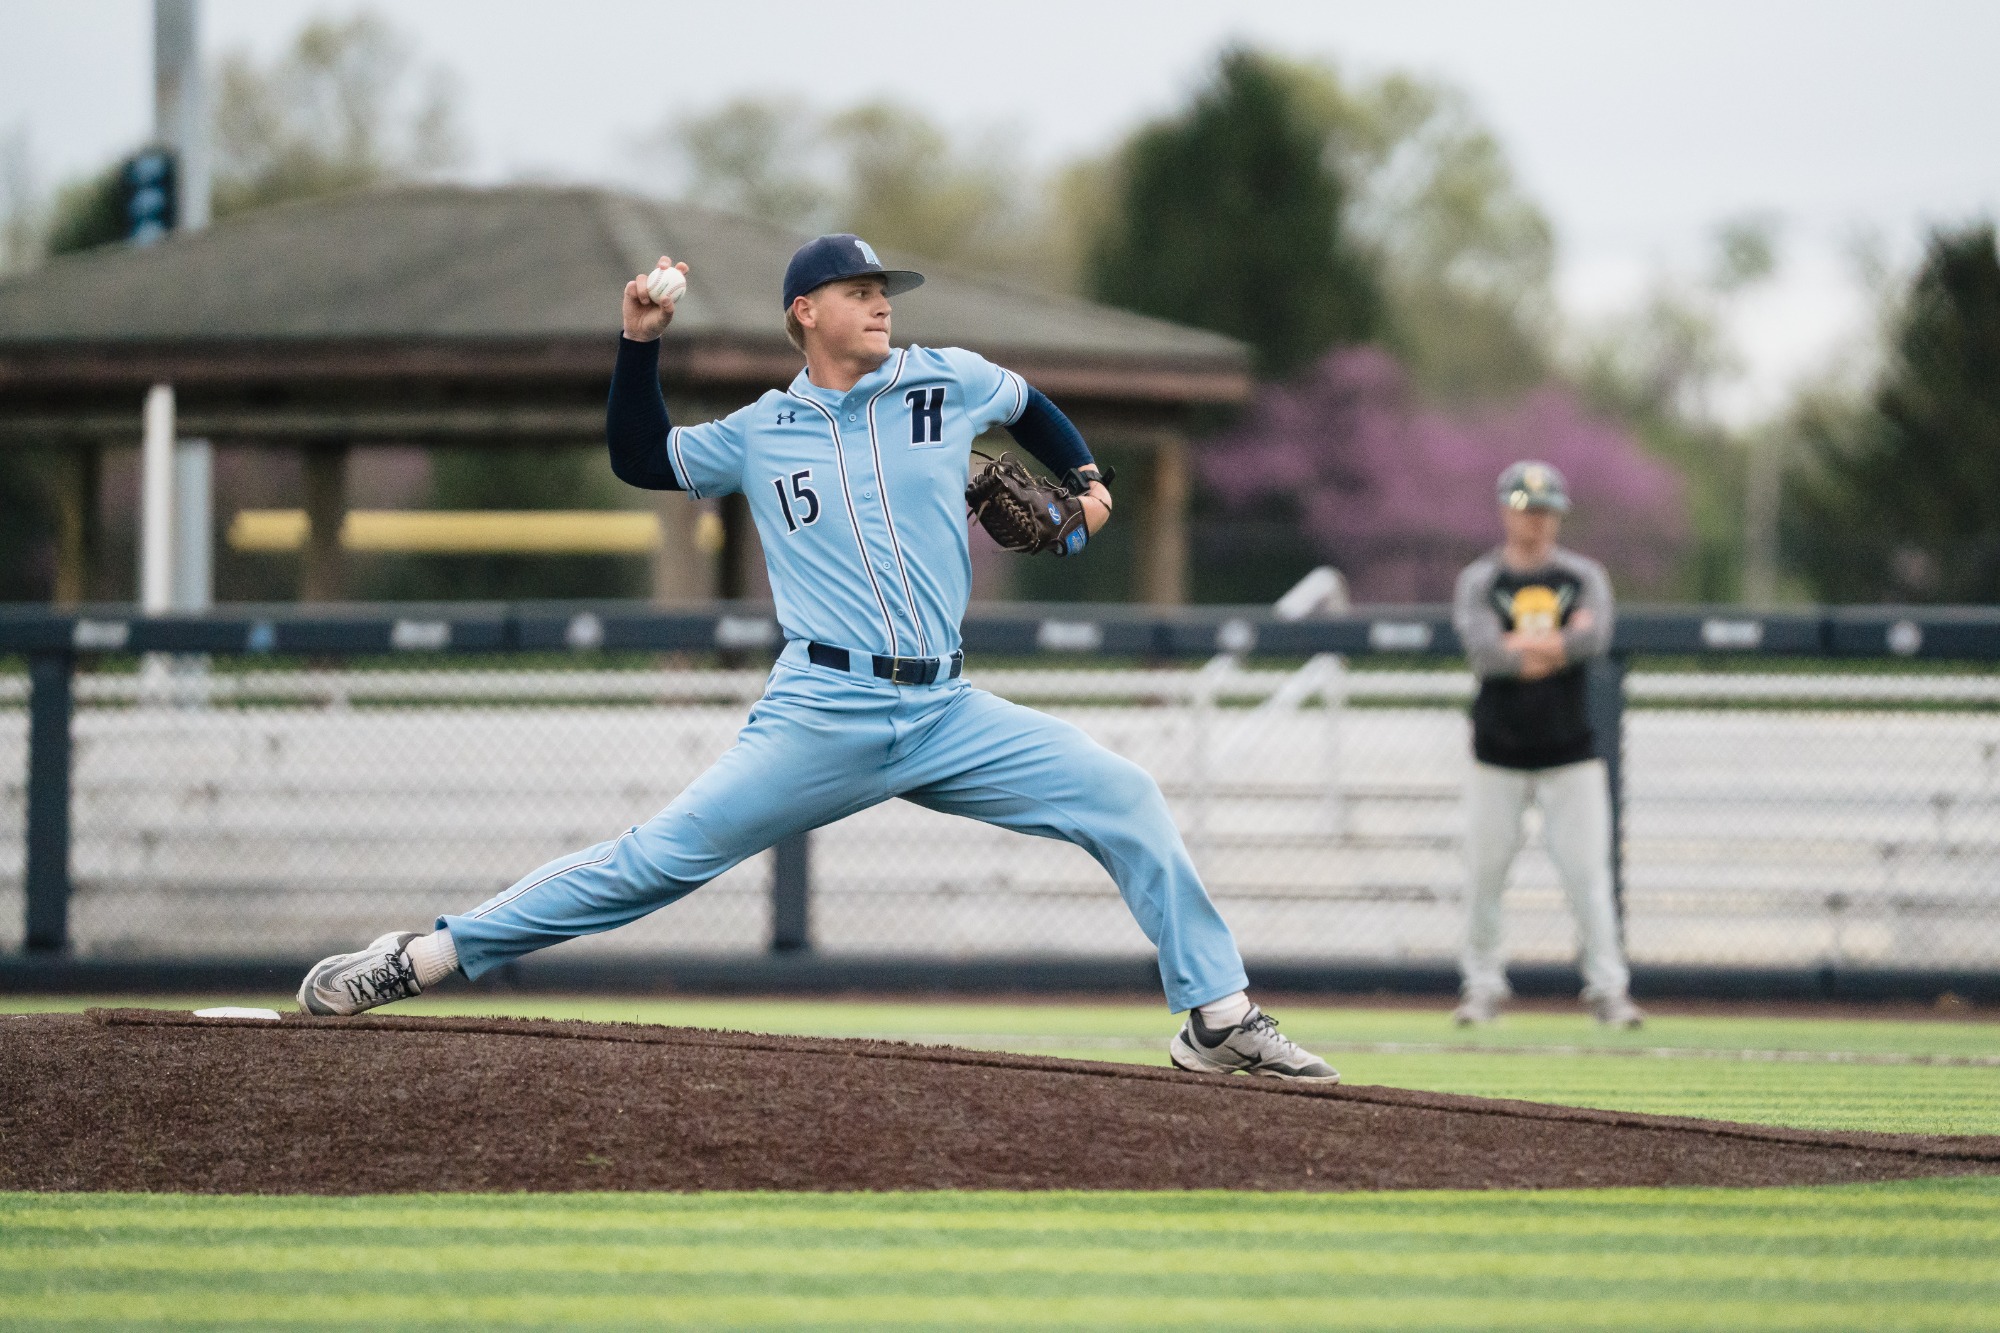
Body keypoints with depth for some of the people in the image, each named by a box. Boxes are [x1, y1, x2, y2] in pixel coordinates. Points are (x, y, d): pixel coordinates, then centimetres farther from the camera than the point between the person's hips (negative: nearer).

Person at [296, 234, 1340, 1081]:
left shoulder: (947, 382, 10)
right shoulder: (759, 434, 9)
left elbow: (1029, 404, 29)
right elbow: (640, 458, 17)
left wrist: (1084, 476, 15)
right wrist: (642, 343, 7)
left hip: (947, 716, 3)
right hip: (821, 720, -2)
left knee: (1124, 799, -9)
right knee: (660, 858, -12)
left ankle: (1217, 1018, -2)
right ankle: (422, 959, -8)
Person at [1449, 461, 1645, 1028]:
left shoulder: (1583, 577, 5)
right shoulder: (1479, 581, 1)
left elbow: (1595, 636, -14)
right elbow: (1481, 647, -17)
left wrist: (1520, 648, -17)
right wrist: (1559, 646, -21)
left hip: (1570, 753, 0)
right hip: (1498, 755, 0)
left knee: (1586, 871, -5)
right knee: (1485, 871, 0)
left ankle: (1608, 987, -1)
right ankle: (1483, 985, 13)